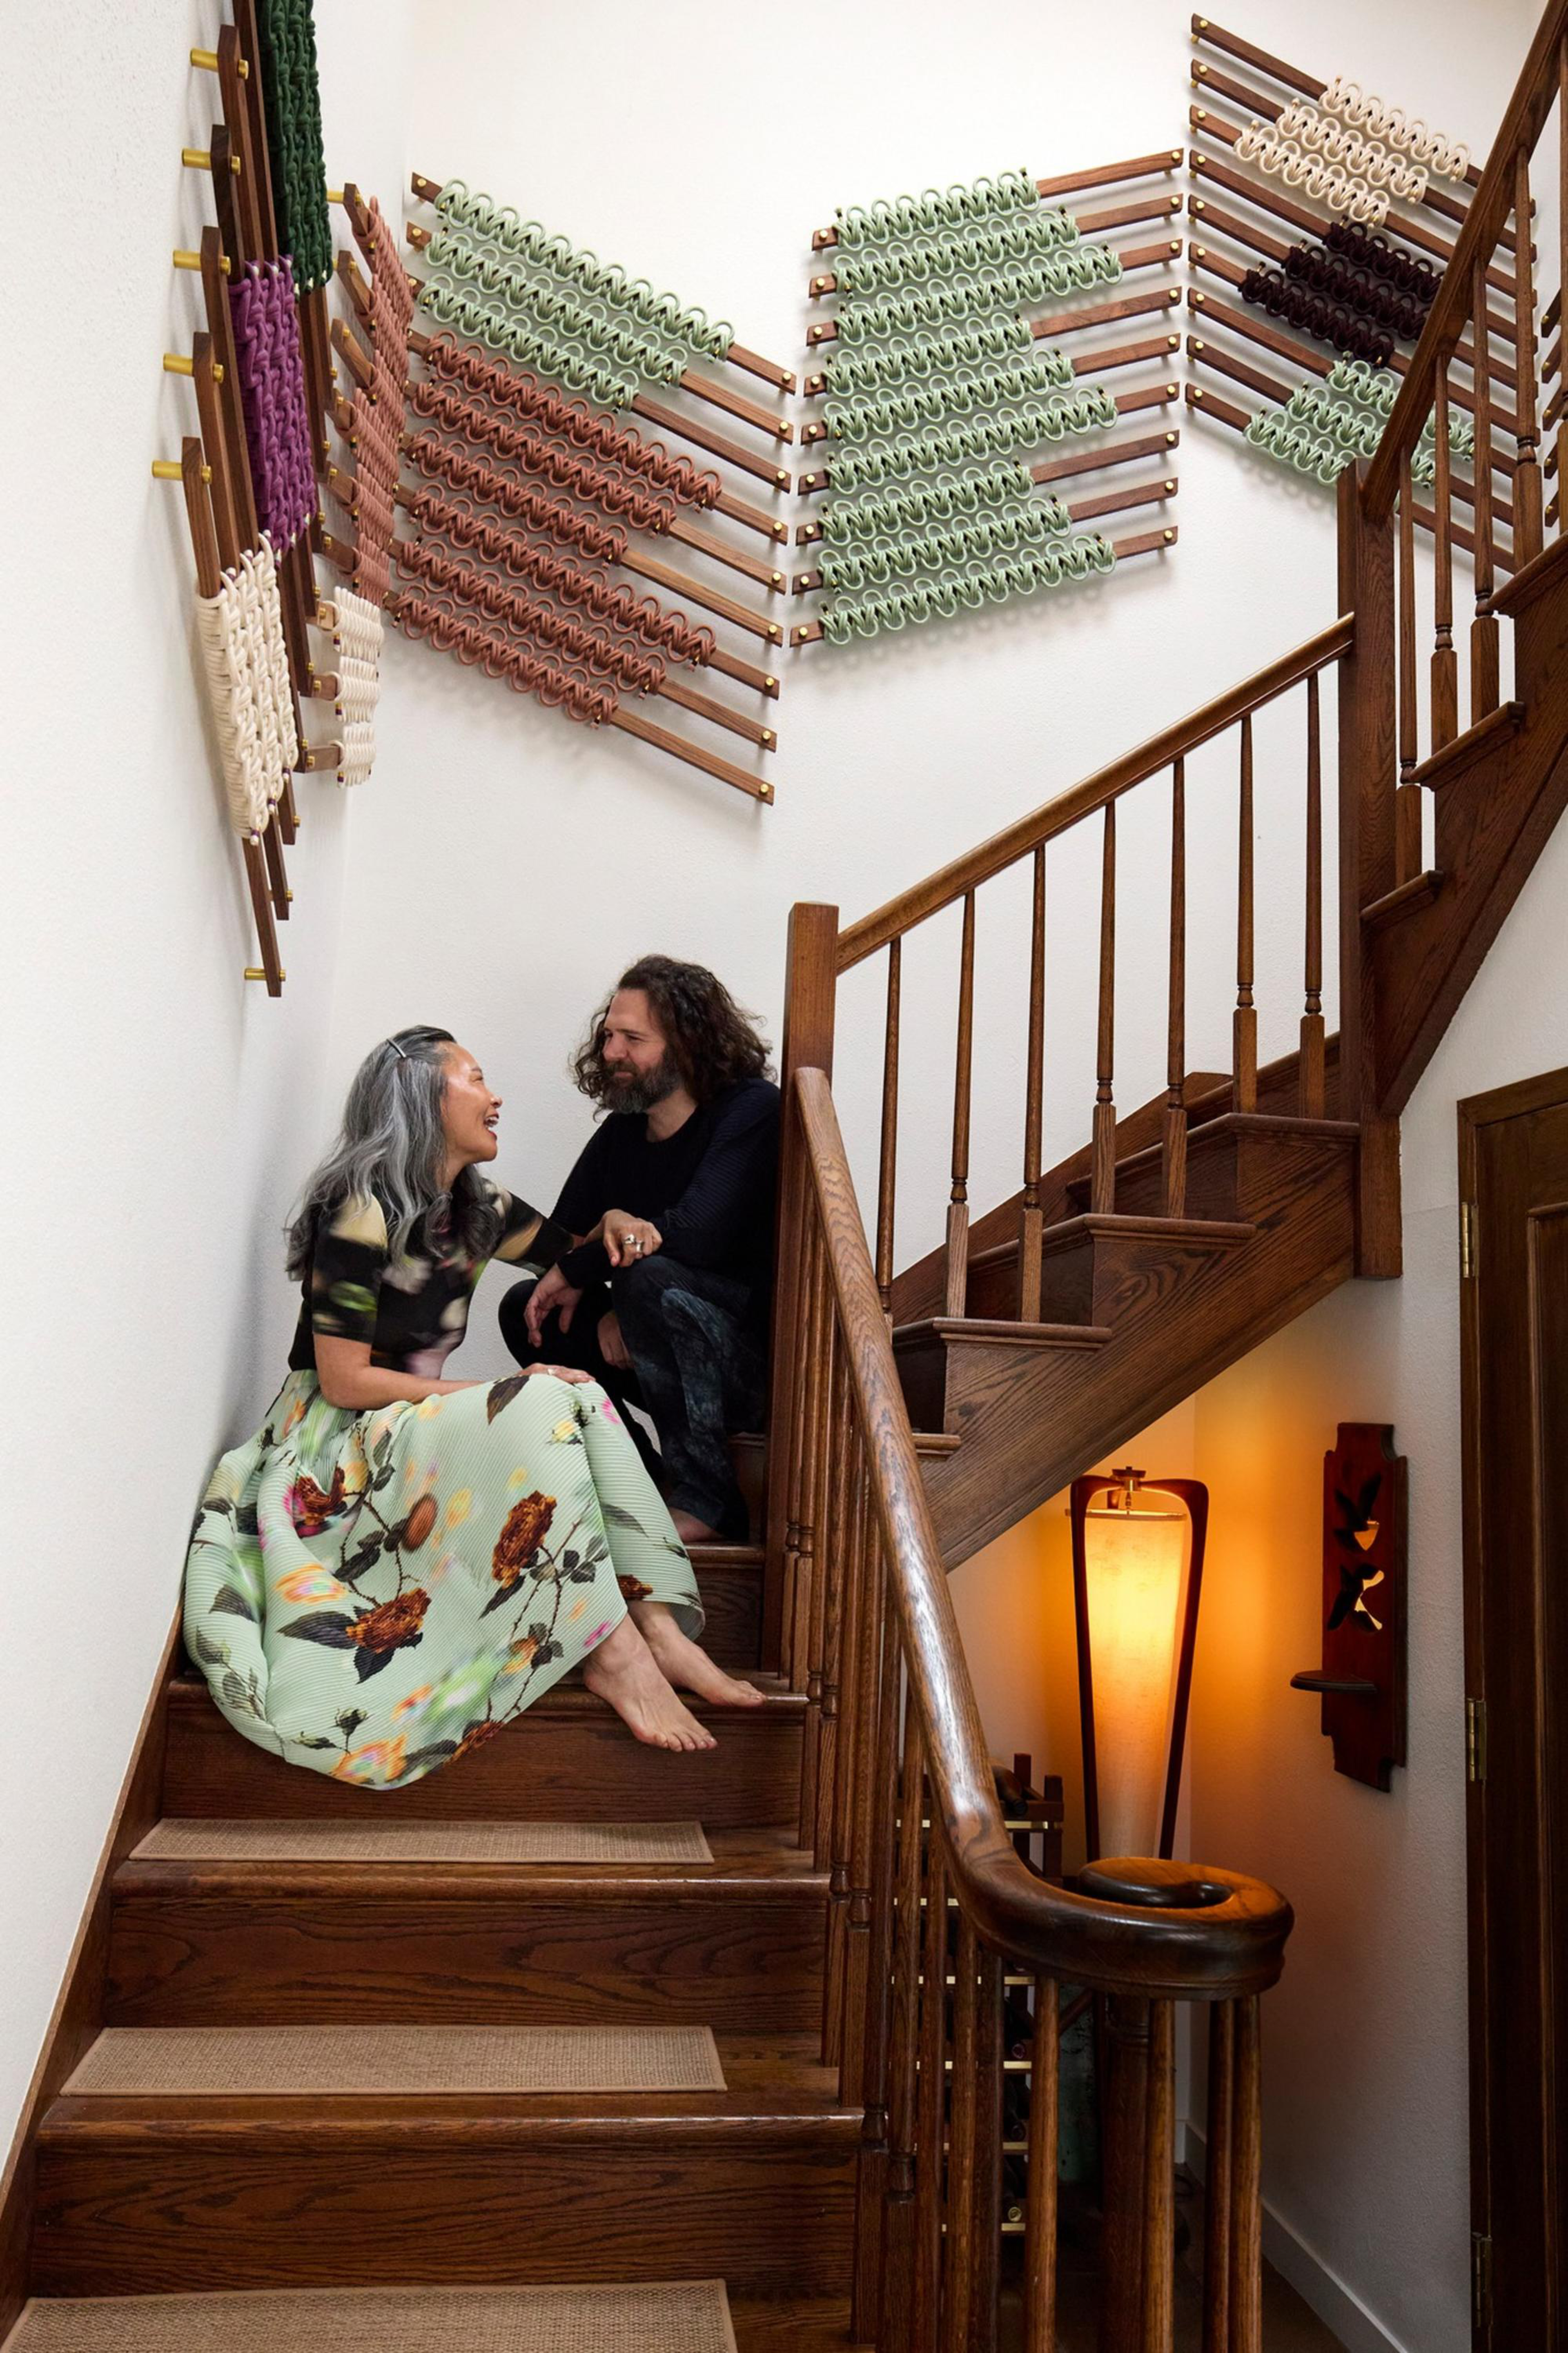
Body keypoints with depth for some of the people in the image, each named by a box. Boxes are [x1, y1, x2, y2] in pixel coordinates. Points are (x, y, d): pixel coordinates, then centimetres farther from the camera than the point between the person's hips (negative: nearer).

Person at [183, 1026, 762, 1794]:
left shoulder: (476, 1209, 8)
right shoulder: (361, 1210, -16)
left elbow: (568, 1251, 25)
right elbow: (344, 1383, -20)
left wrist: (611, 1225, 0)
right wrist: (507, 1393, -20)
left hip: (423, 1428, 8)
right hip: (336, 1446, -8)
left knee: (583, 1400, -16)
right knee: (542, 1407, -28)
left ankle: (661, 1626, -26)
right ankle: (613, 1651, -28)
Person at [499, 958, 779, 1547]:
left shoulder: (752, 1112, -14)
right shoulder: (620, 1135, 8)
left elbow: (697, 1234, -28)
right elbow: (559, 1242, 4)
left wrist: (576, 1269, -15)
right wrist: (605, 1314, -19)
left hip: (768, 1362, -7)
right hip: (694, 1366, 7)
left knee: (651, 1278, -32)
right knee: (527, 1309, -1)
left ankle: (707, 1505, -21)